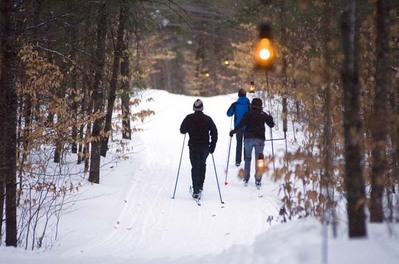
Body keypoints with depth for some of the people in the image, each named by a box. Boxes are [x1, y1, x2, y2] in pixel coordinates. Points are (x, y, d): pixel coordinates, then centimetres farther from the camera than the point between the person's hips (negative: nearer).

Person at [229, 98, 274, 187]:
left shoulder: (248, 114, -1)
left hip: (248, 138, 0)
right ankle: (258, 180, -2)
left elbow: (241, 124, -9)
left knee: (247, 158, 11)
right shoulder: (263, 115, 4)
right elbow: (271, 125, 13)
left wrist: (233, 131, 1)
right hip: (259, 139, 0)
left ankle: (246, 179, 9)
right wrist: (270, 118, 32)